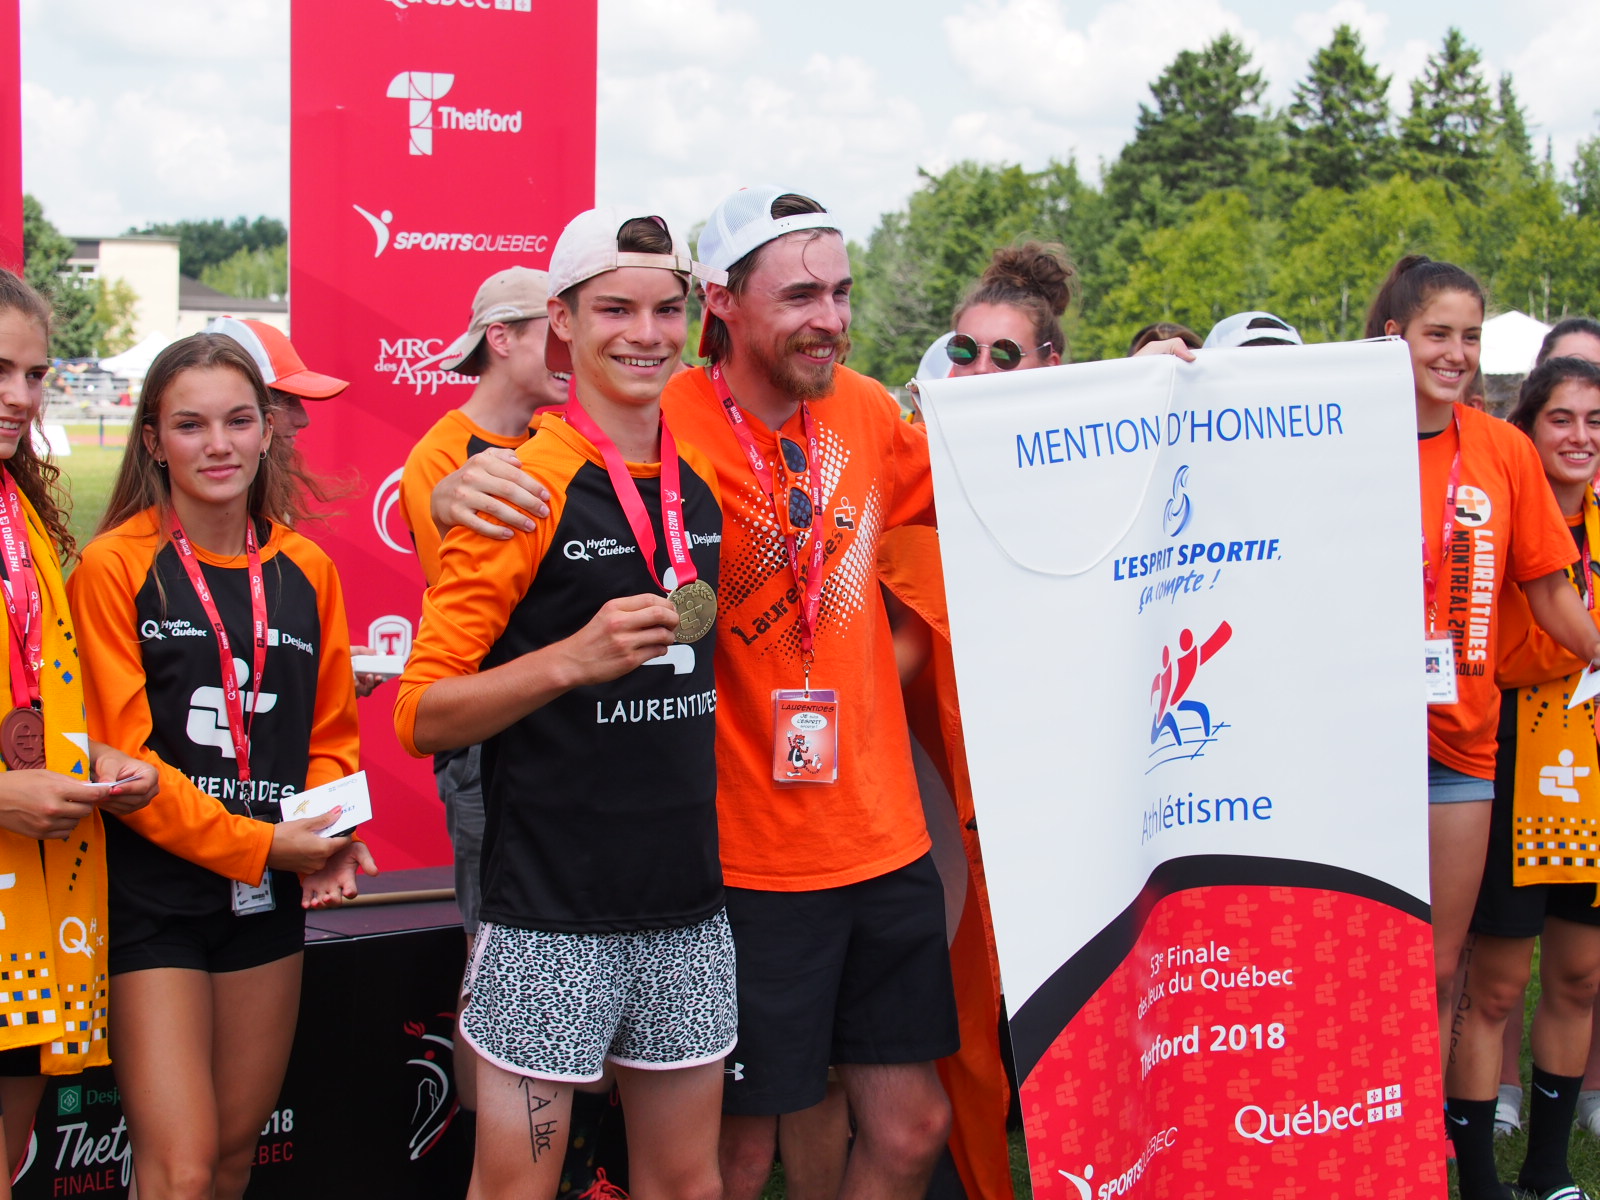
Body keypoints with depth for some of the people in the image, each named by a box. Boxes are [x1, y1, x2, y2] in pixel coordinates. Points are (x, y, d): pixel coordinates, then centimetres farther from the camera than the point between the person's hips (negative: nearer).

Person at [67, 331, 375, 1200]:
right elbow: (120, 753, -11)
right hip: (154, 897, -5)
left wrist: (328, 836, -4)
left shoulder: (306, 570, 8)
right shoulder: (115, 566, -8)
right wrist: (258, 842, -15)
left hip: (268, 898, 5)